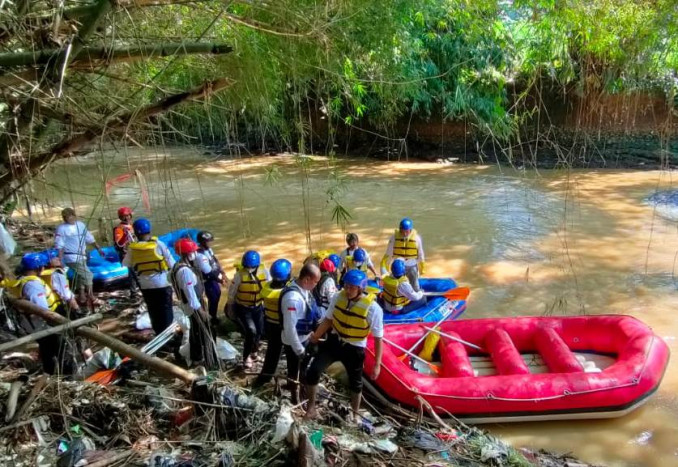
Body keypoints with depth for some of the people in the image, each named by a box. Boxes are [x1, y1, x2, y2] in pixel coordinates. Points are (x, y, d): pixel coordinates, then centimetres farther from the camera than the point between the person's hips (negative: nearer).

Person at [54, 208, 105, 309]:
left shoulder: (81, 225, 8)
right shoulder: (61, 229, -9)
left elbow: (90, 238, 15)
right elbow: (59, 246, -11)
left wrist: (99, 249, 12)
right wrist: (60, 260, -17)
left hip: (81, 256, 7)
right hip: (72, 258, -7)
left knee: (81, 276, 16)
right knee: (87, 275, -13)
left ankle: (81, 297, 29)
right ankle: (92, 298, -4)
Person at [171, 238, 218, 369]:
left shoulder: (182, 265, 2)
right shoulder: (185, 270, -29)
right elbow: (190, 292, -27)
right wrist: (200, 309, -21)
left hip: (192, 305, 10)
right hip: (194, 306, -10)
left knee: (195, 331, 23)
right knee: (203, 333, 2)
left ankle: (196, 357, 39)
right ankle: (208, 362, 13)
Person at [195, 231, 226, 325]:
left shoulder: (208, 249, -3)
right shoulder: (200, 255, -33)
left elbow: (215, 261, 9)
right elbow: (209, 272, -29)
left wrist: (222, 273, 4)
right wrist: (220, 280, -19)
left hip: (214, 277, 9)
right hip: (208, 280, -9)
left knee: (217, 294, 25)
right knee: (213, 298, 5)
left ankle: (212, 313, 47)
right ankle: (213, 318, 27)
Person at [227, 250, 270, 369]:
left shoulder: (264, 271, -16)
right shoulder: (240, 274, -23)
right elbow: (232, 293, -10)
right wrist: (230, 309, -1)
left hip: (257, 307, 4)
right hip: (243, 308, -4)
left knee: (259, 331, 15)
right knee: (251, 331, -15)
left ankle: (253, 351, 45)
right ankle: (246, 357, 7)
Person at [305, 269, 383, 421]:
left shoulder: (373, 308, -25)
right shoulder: (338, 297, -14)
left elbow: (378, 338, -16)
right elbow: (328, 320, 3)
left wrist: (377, 364, -13)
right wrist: (315, 337, 9)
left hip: (355, 349, -2)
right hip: (334, 342, 2)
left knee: (355, 383, 19)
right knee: (313, 372, -9)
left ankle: (354, 415, 46)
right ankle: (311, 407, 16)